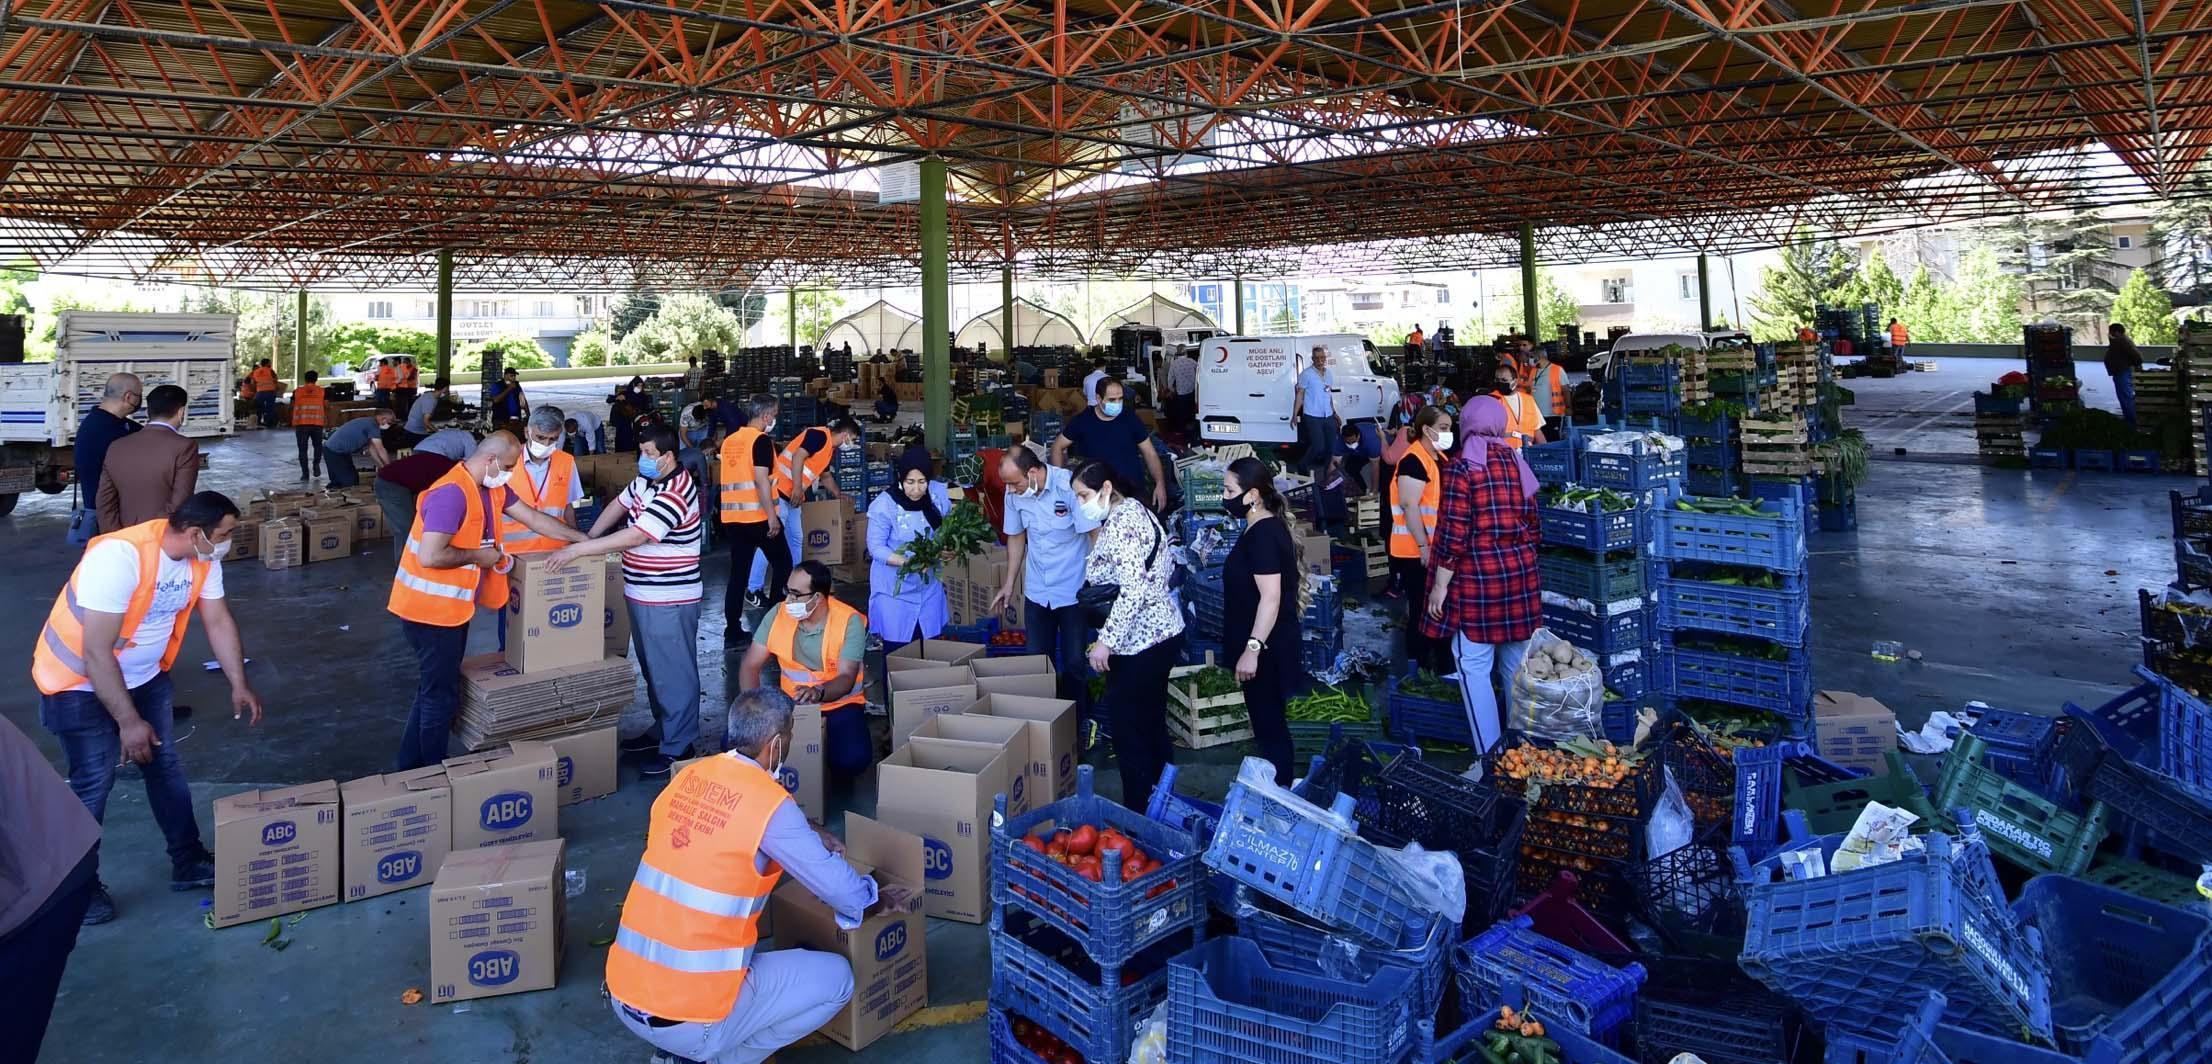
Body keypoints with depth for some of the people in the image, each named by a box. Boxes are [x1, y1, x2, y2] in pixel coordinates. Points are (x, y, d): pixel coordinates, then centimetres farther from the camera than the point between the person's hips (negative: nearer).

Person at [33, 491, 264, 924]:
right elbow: (96, 654, -32)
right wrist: (129, 722, -26)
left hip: (144, 676, 7)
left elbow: (219, 620, 1)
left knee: (166, 766, 11)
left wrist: (239, 684, -4)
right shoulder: (120, 557, -35)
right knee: (93, 784, -4)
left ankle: (188, 863, 23)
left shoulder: (203, 559, -13)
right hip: (80, 683, -7)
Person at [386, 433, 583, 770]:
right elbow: (430, 556, -30)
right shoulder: (451, 493, -24)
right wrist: (478, 556, -17)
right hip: (431, 610, -10)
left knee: (434, 690, 20)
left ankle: (410, 765, 33)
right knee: (441, 696, 2)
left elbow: (534, 519, 12)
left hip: (452, 606, 10)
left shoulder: (492, 488, 6)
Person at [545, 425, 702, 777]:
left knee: (673, 673, -1)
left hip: (668, 601, -10)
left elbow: (633, 537, -27)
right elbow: (618, 506, 21)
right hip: (641, 595, 10)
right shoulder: (646, 481, 7)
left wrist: (578, 549, -22)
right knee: (652, 668, 20)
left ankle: (678, 746, 7)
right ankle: (662, 728, 33)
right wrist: (587, 540, 9)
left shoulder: (674, 494, -23)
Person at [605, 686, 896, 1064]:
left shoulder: (688, 776, 4)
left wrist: (806, 834, 31)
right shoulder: (770, 803, -15)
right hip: (688, 1020, -7)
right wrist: (883, 901, 15)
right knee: (835, 977, 8)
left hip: (622, 995, 7)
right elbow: (843, 891, -6)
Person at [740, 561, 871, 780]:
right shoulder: (779, 615, -7)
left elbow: (846, 678, -22)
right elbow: (750, 665, -3)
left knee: (854, 758, -31)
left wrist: (818, 693, -44)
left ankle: (838, 778, 7)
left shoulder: (850, 621, -17)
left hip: (839, 704, -3)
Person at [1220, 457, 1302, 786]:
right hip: (1268, 645, 10)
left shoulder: (1262, 535, -21)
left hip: (1267, 648, -10)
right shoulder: (1266, 527, 10)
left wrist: (1252, 650, -26)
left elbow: (1271, 598, -26)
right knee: (1269, 722, 18)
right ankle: (1278, 787, 29)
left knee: (1268, 725, 0)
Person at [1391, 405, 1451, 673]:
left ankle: (1432, 661, 28)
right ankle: (1419, 665, 10)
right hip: (1416, 551, -9)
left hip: (1436, 549, 9)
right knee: (1421, 609, -1)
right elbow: (1409, 506, -24)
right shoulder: (1414, 461, -18)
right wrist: (1423, 546, -25)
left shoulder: (1440, 458, 12)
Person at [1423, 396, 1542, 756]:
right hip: (1520, 572, 6)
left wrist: (1440, 585, -8)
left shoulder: (1460, 469, -11)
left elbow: (1453, 536, -15)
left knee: (1474, 667, 0)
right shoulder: (1517, 462, 7)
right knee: (1517, 665, 13)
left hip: (1477, 575, -6)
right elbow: (1532, 522, 12)